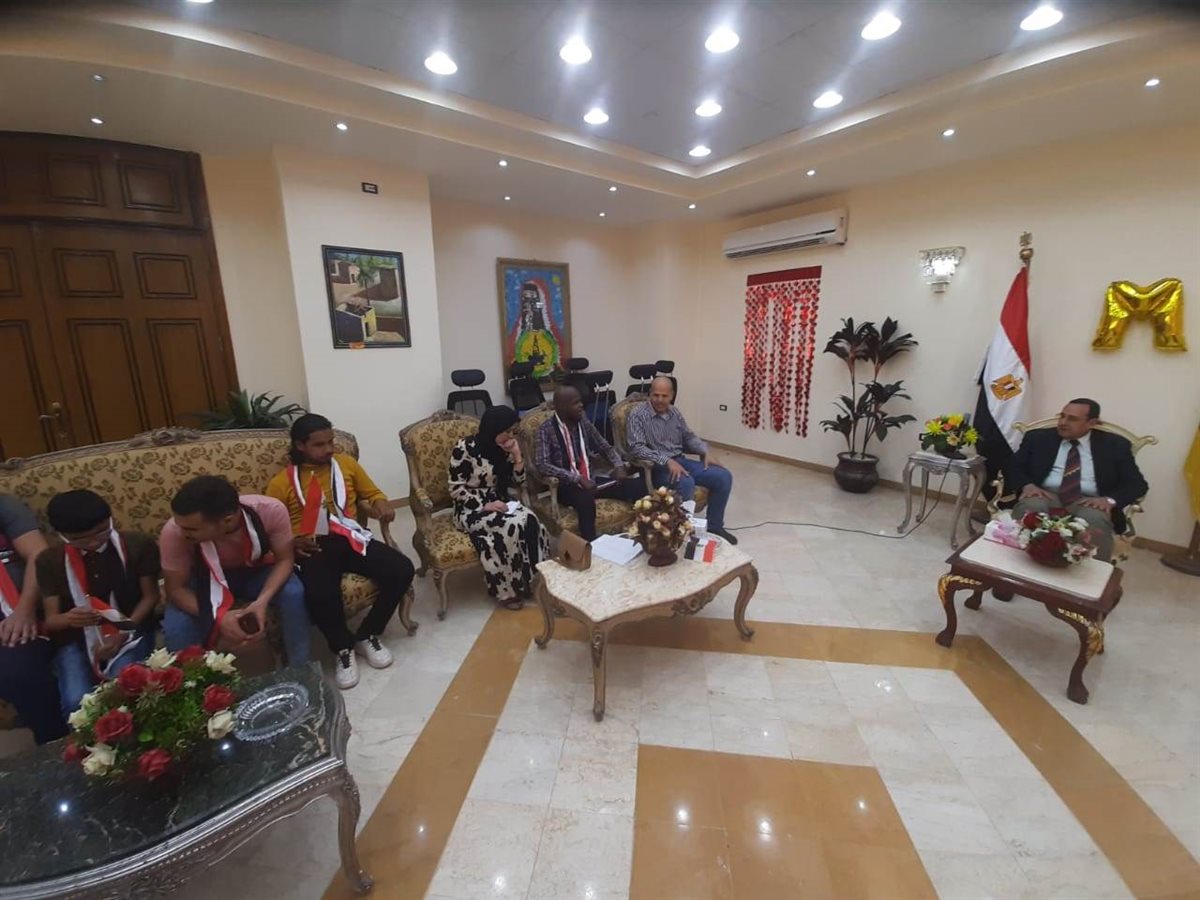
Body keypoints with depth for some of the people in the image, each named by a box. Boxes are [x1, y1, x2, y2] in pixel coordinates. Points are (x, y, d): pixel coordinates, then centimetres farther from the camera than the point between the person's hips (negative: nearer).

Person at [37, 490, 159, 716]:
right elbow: (50, 619, -3)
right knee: (76, 702, -22)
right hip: (75, 638, 2)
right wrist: (68, 619, -29)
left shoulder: (138, 544, -9)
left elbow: (150, 596, -3)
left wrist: (124, 633, -17)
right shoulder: (49, 560, -3)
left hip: (129, 630, -2)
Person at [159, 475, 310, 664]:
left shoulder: (271, 510, -35)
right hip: (206, 579, 1)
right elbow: (175, 589, -19)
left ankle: (299, 671, -6)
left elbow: (284, 559, -20)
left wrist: (262, 600, -37)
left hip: (256, 571, 0)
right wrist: (219, 616, -35)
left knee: (294, 594, -28)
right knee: (176, 628, -26)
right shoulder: (173, 532, -32)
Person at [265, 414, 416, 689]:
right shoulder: (281, 482, 6)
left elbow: (372, 493, 19)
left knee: (402, 570, -20)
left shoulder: (346, 463, 13)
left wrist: (382, 506, -4)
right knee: (321, 595, -36)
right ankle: (343, 648, -3)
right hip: (312, 547, -3)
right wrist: (291, 542, -14)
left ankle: (368, 635, 4)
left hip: (351, 538, 3)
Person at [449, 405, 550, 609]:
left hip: (498, 505, 6)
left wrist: (517, 455, -7)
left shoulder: (502, 448, 4)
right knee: (512, 526, -31)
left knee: (530, 519, -25)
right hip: (471, 510, -6)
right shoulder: (465, 448, -15)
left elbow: (518, 482, 8)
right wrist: (485, 505, -22)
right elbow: (455, 490, -14)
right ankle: (507, 590, -13)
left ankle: (532, 580, -10)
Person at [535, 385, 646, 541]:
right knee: (586, 500, -40)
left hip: (591, 480, 6)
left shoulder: (583, 422, 7)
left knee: (638, 485, -12)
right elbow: (542, 465, -20)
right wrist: (578, 479, -27)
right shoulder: (547, 429, -10)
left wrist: (619, 466, -4)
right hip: (566, 486, -5)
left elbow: (605, 447, 16)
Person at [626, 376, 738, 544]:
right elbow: (636, 448, -20)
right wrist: (667, 460, -29)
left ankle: (714, 526, 9)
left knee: (723, 476, -5)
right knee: (686, 483, -37)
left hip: (680, 461, 7)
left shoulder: (675, 413, 11)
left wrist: (705, 452, 0)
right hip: (657, 467, -7)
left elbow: (689, 437, 20)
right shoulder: (638, 414, -10)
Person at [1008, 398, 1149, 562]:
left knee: (1094, 519, -35)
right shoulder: (1038, 437, 13)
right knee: (1030, 507, -35)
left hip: (1089, 502, 0)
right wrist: (1027, 485, -13)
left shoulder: (1114, 445, 12)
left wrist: (1110, 499, -13)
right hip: (1046, 496, 0)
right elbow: (1013, 466, 9)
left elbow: (1137, 484, 9)